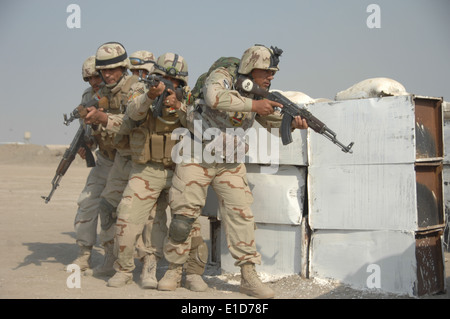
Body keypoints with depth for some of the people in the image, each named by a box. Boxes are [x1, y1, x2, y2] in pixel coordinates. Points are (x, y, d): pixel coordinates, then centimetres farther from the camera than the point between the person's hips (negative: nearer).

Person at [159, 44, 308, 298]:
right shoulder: (222, 77, -12)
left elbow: (273, 118, -6)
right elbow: (214, 97, -34)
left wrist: (294, 122, -27)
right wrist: (253, 105, -35)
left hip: (230, 165, 4)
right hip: (197, 158, -4)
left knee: (241, 213, -8)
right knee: (184, 216, -1)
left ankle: (249, 276, -5)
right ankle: (174, 269, 16)